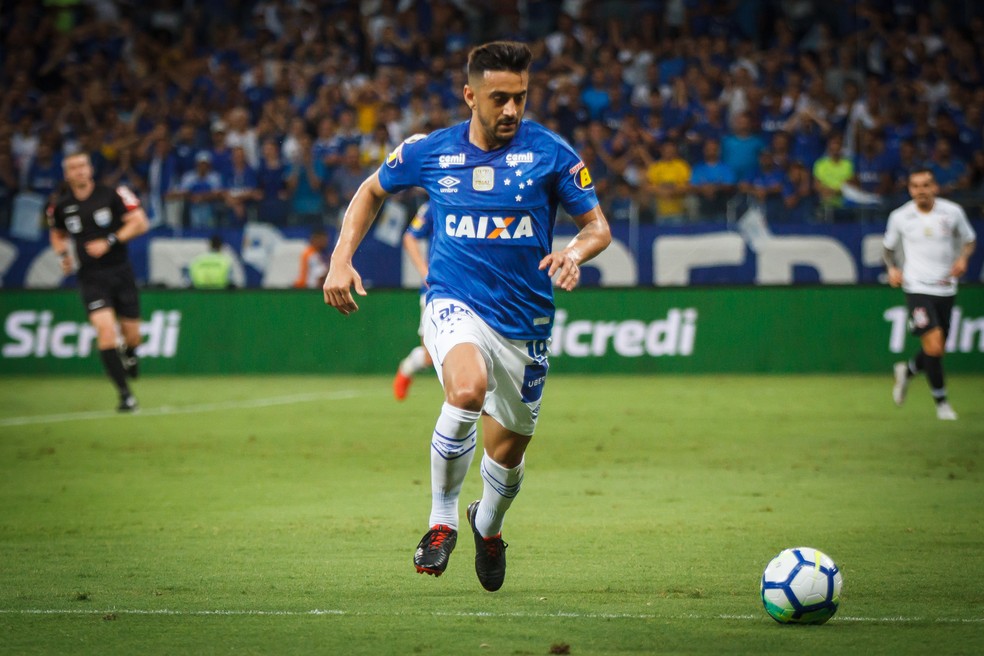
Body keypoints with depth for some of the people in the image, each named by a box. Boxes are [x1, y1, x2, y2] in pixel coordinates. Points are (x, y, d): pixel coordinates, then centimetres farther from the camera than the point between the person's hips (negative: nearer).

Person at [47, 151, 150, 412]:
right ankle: (125, 394, -15)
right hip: (91, 277, 0)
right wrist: (63, 254, 2)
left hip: (120, 271, 0)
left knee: (131, 334, 5)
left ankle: (129, 356, 46)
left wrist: (109, 241, -16)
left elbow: (140, 222, -6)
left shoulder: (113, 195, -6)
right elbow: (57, 234, 22)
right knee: (105, 328, -19)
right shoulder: (60, 207, 3)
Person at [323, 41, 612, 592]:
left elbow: (598, 226, 0)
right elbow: (372, 192, 17)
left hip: (525, 322, 2)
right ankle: (443, 521, -15)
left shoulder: (549, 153, -6)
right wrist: (342, 258, 5)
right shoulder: (429, 152, -1)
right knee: (468, 388, -34)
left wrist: (575, 252, -23)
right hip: (454, 304, -2)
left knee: (508, 450, 13)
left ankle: (489, 527, 49)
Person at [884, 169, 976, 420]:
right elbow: (889, 247, 14)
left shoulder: (952, 211, -2)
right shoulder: (900, 217, -2)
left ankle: (907, 371, 41)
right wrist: (892, 268, -5)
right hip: (917, 288, -3)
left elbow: (969, 239, 12)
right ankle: (941, 401, 0)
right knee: (934, 345, -17)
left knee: (937, 350, 9)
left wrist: (963, 258, -8)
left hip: (945, 288, 3)